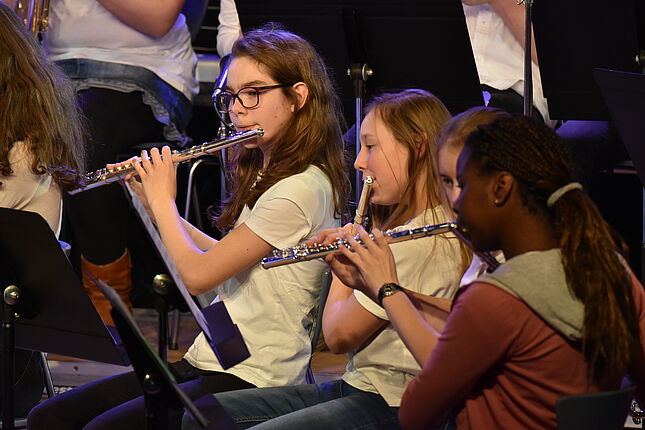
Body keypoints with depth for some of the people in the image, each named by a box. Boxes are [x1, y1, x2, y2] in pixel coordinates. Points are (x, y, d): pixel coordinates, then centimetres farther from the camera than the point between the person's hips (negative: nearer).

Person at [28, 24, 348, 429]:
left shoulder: (299, 189, -17)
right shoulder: (266, 175, 15)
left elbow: (197, 274, -17)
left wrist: (163, 199, -2)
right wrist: (155, 203, 15)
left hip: (252, 380, -10)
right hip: (207, 362, 10)